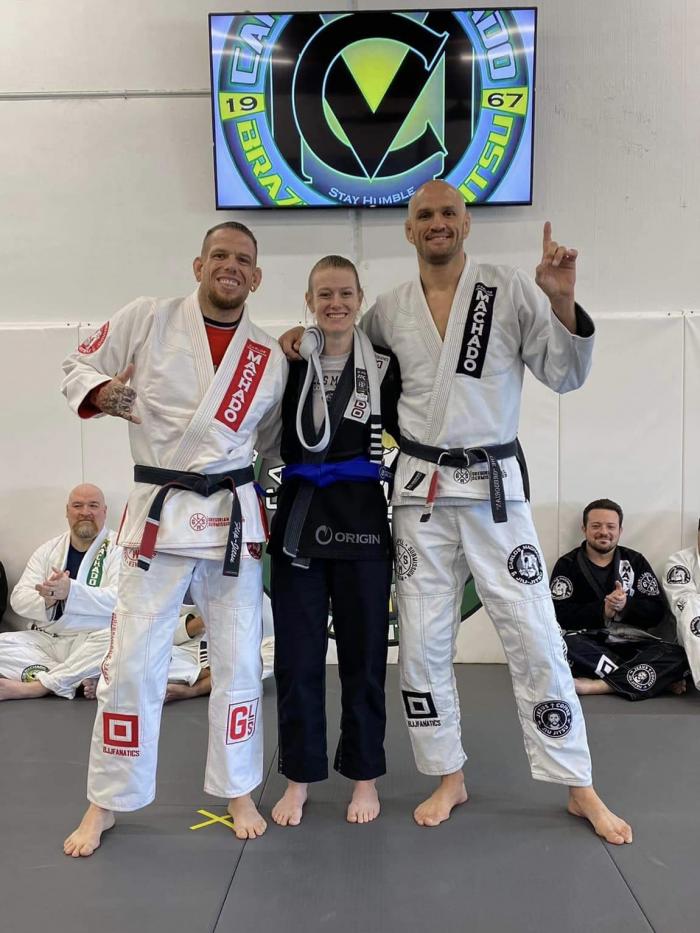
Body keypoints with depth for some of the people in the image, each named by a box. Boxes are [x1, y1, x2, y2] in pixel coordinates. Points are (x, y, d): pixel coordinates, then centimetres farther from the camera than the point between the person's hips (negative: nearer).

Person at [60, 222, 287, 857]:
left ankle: (239, 793, 29)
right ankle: (107, 802, 24)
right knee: (132, 661, 3)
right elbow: (80, 364, 4)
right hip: (159, 511, -1)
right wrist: (98, 393, -14)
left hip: (234, 514, 2)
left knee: (238, 661, 9)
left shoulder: (271, 356, 4)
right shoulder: (147, 319, -3)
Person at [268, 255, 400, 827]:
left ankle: (364, 776, 26)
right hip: (298, 516, 1)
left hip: (362, 518, -1)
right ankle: (299, 778, 25)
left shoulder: (384, 365, 2)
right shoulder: (289, 362, 4)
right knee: (296, 656, 7)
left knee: (364, 654, 9)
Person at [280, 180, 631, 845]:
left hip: (495, 485, -2)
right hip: (421, 489, 3)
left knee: (532, 635, 0)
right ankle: (448, 778, 26)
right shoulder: (389, 310, 6)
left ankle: (578, 786, 17)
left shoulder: (510, 292, -1)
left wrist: (563, 301, -15)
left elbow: (565, 375, -2)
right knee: (422, 641, 6)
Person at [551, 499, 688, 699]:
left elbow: (658, 612, 4)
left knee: (678, 657, -26)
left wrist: (626, 605, -15)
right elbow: (560, 615, -7)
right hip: (588, 644, -2)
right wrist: (602, 610, -18)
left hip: (631, 644, 2)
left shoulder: (635, 561, 9)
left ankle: (594, 686, -32)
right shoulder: (567, 565, 3)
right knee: (562, 647, -36)